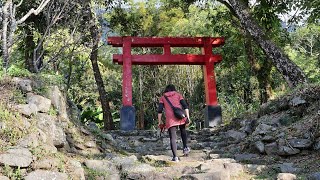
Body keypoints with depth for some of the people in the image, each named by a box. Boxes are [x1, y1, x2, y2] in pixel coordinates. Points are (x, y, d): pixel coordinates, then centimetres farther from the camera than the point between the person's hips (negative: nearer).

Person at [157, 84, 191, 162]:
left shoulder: (162, 97, 18)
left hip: (170, 119, -1)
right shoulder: (178, 95, 17)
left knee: (173, 137, 0)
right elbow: (185, 106, 5)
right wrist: (188, 117, 2)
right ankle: (185, 147, 22)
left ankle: (175, 156, -6)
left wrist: (160, 121, 9)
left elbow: (159, 110, 6)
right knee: (183, 130, 29)